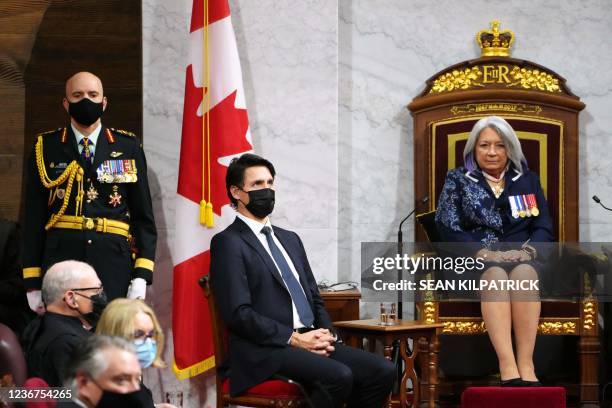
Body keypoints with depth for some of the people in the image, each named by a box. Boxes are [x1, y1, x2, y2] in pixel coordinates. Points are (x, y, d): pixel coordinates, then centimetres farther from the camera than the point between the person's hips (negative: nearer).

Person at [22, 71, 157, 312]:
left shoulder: (128, 147, 10)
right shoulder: (46, 148, 9)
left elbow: (143, 215, 9)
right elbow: (34, 218, 7)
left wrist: (142, 275, -2)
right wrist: (32, 282, 0)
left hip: (113, 265, 0)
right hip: (61, 260, 0)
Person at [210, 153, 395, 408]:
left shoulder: (290, 239, 24)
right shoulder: (228, 243, -2)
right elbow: (238, 313, -12)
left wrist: (326, 334, 2)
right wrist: (294, 338, -16)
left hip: (310, 341, 8)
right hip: (266, 350, -8)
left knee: (382, 371, -14)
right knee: (339, 376, -32)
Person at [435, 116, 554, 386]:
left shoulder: (527, 180, 19)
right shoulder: (457, 180, 13)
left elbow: (544, 227, 11)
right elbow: (449, 229, 1)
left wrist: (527, 249, -12)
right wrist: (484, 252, -15)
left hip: (522, 257, 1)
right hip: (475, 258, -1)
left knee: (523, 272, -36)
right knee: (495, 274, -37)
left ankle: (526, 365, -48)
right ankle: (508, 367, -53)